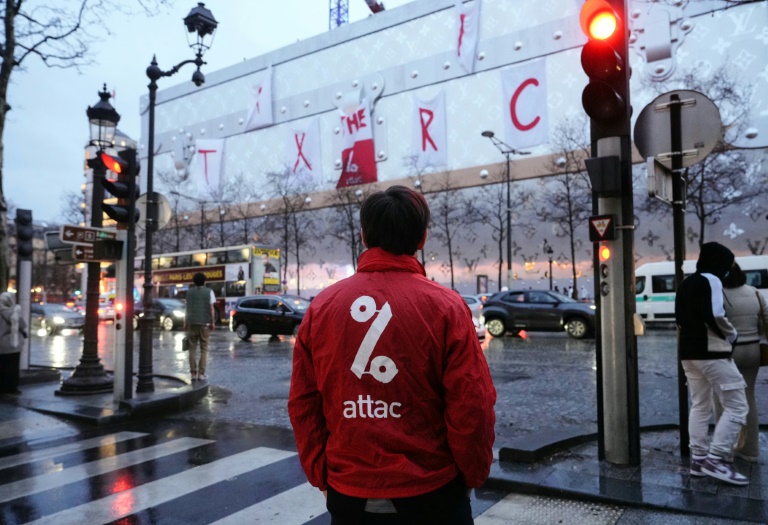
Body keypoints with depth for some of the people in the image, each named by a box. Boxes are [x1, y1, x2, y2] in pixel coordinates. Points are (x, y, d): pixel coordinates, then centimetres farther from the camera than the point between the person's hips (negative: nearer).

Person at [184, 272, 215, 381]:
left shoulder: (189, 292, 6)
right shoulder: (209, 292, -1)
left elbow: (187, 309, 5)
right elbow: (211, 308, -5)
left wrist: (185, 323, 10)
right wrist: (213, 323, -1)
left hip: (192, 323, 2)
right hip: (205, 323, -2)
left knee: (192, 348, 8)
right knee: (204, 349, 3)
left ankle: (193, 372, 5)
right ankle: (201, 373, 0)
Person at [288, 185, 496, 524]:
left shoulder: (321, 305, -6)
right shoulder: (445, 306, -14)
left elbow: (302, 403, -1)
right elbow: (472, 408, -13)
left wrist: (320, 474, 11)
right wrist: (473, 474, 4)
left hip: (347, 493, 3)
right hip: (429, 493, -2)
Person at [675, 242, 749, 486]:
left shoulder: (685, 283, 17)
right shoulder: (710, 281, -10)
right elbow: (715, 316, -20)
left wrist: (693, 338, 13)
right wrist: (732, 335, -4)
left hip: (688, 352, 9)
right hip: (711, 352, -9)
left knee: (700, 406, 14)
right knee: (737, 406, -3)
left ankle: (699, 459, 16)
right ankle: (716, 459, -6)